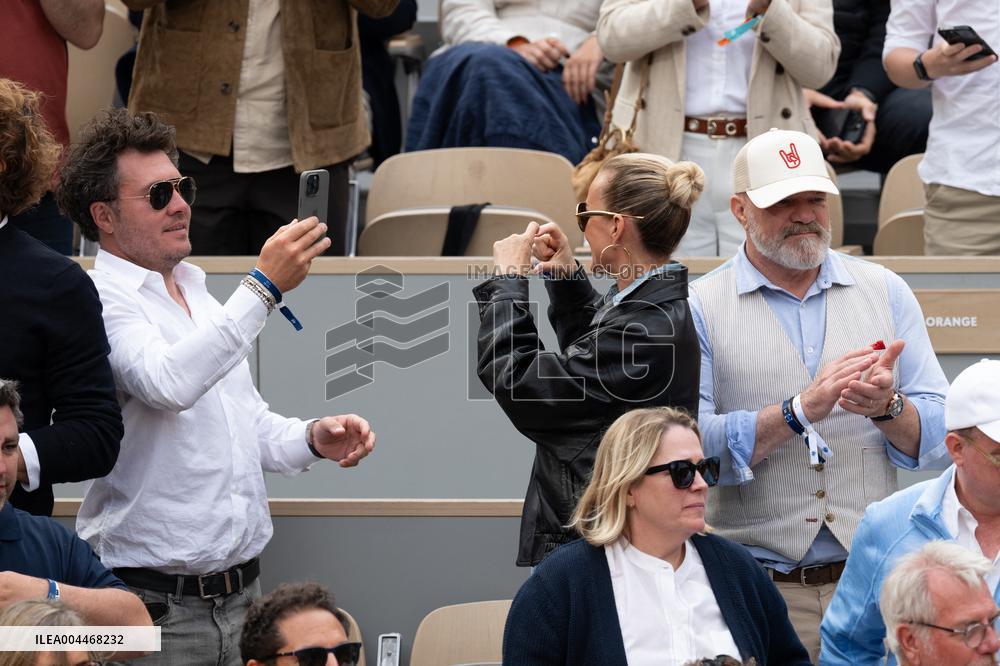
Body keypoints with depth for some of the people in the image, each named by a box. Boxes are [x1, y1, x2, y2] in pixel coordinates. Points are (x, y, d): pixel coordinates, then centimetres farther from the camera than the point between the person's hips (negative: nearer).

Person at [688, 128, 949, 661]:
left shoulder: (885, 292, 10)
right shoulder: (701, 308, 1)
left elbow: (939, 435, 6)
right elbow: (689, 445, -13)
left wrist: (887, 408, -15)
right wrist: (802, 409, -19)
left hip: (872, 582, 2)